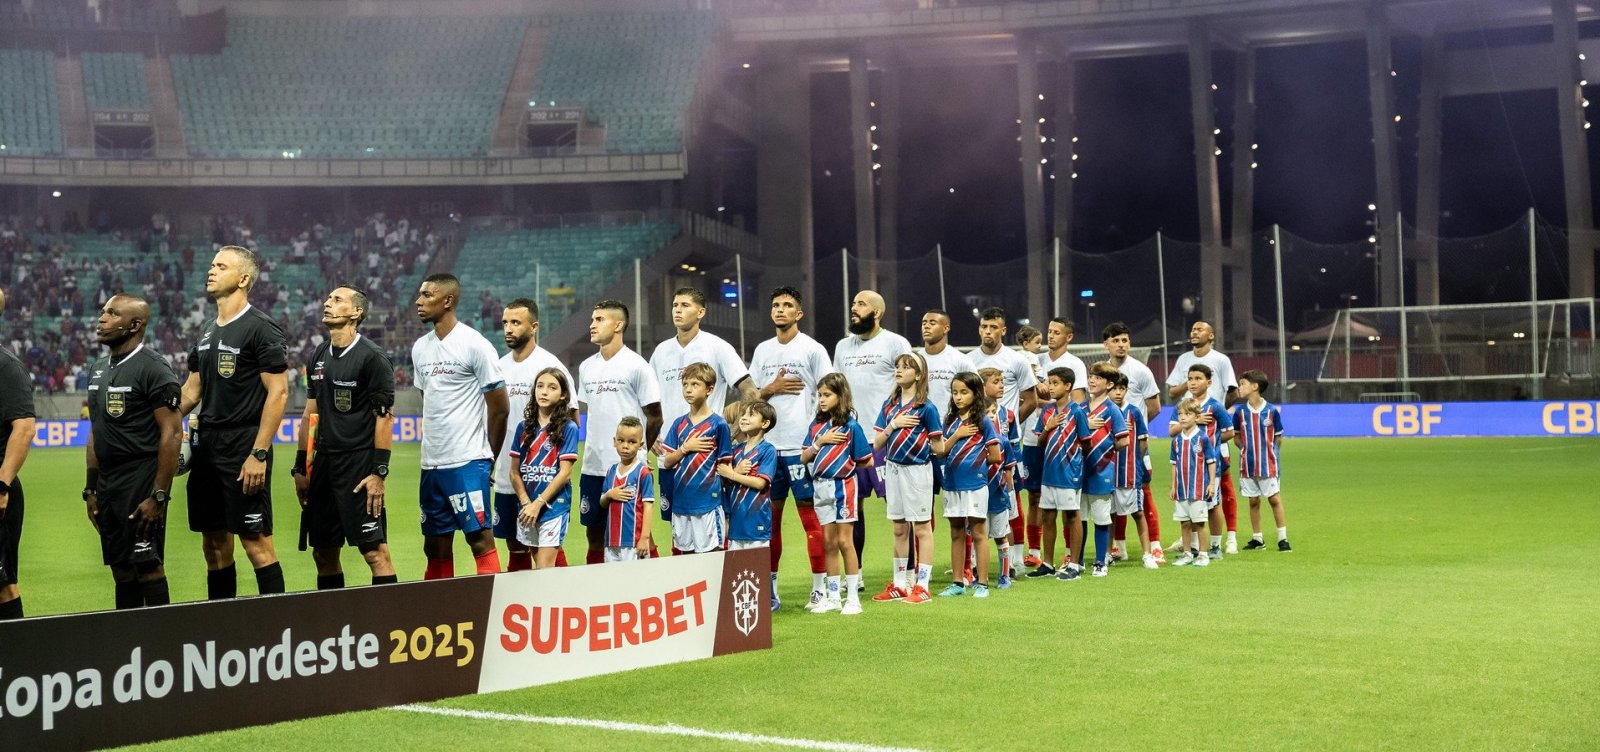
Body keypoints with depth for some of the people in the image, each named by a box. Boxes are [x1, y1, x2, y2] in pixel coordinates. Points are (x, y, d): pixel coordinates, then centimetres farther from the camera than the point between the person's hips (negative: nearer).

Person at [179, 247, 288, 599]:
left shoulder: (261, 329, -9)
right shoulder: (207, 332, 16)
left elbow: (278, 392, -14)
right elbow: (192, 389, 21)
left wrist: (259, 454, -19)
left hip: (244, 448, -8)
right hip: (207, 444, 8)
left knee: (256, 541, -7)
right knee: (214, 544, 11)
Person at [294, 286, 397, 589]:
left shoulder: (373, 357, -7)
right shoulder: (319, 356, 14)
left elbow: (384, 416, -10)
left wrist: (380, 472, -16)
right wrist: (300, 467, 15)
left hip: (360, 463, -7)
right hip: (325, 462, 7)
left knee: (375, 552, -10)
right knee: (323, 553, 10)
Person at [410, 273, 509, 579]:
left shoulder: (475, 345, -8)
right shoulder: (420, 348, 13)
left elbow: (500, 407, -5)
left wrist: (487, 459, 2)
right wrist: (434, 448, 17)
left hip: (468, 462, -7)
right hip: (431, 463, 7)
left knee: (481, 539, -8)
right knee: (435, 548, 10)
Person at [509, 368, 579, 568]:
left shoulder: (568, 428, -4)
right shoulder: (524, 427, 8)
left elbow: (565, 473, -8)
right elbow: (515, 471, 7)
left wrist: (538, 503, -12)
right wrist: (526, 502, -6)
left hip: (554, 505, -4)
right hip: (526, 507, 4)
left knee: (544, 569, -9)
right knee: (539, 565, 9)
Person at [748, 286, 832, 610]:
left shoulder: (813, 349, 1)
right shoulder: (762, 351, 14)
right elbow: (752, 398, 17)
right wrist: (772, 389, -4)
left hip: (802, 445, -4)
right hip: (768, 445, 5)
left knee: (810, 515, -4)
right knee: (769, 516, 7)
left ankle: (820, 586, 1)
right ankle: (769, 586, 14)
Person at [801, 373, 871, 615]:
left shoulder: (850, 425, -9)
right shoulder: (816, 425, 7)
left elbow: (867, 461, -7)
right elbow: (804, 458, 4)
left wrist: (847, 462, 0)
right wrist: (820, 442, -9)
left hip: (843, 485, -5)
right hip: (821, 486, 5)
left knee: (844, 541, -3)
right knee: (829, 542, 9)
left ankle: (853, 597, 3)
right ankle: (833, 596, 17)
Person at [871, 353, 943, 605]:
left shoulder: (925, 407, -10)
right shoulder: (889, 405, 6)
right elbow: (877, 443, 2)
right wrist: (893, 425, -10)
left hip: (917, 469, -6)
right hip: (893, 469, 6)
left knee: (922, 528, 0)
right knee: (899, 529, 13)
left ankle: (922, 585, 5)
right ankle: (899, 584, 21)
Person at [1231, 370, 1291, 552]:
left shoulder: (1272, 410, -7)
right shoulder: (1240, 411, 0)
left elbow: (1278, 438, 3)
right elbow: (1236, 435, 12)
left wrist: (1268, 451, -3)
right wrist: (1246, 448, 1)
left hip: (1268, 463, -3)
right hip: (1247, 464, 3)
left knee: (1274, 499, -2)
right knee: (1253, 501, 9)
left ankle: (1283, 538, 4)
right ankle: (1257, 539, 18)